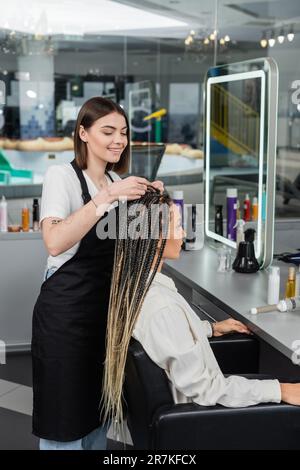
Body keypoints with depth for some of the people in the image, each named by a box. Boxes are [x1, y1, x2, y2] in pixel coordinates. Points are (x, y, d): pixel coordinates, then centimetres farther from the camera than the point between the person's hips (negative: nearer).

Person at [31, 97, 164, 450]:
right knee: (65, 413, 3)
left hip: (108, 304, 7)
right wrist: (106, 197, -31)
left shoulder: (117, 181, 11)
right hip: (66, 307, -7)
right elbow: (55, 243, -27)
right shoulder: (62, 176, -11)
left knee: (97, 407, 17)